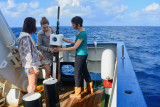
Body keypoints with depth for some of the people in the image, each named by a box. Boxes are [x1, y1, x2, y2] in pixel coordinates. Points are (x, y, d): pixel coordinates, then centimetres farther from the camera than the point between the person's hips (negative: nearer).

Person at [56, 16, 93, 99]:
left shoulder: (82, 33, -23)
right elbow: (76, 42, 17)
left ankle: (77, 94, 12)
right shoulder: (81, 31, 7)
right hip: (83, 54, 10)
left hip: (80, 55, -10)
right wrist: (66, 40, 12)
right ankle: (90, 88, 34)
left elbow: (74, 47, -25)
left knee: (77, 73, 0)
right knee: (84, 71, 19)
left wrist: (61, 49, -20)